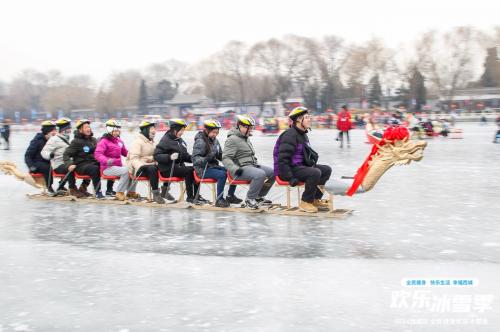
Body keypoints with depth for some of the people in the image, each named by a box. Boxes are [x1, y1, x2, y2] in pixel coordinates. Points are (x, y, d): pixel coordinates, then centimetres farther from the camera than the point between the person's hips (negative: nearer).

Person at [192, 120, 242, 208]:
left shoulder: (215, 141, 10)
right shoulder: (200, 142, -13)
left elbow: (220, 156, 17)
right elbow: (195, 158, -20)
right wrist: (205, 159, -39)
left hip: (214, 166, 8)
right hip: (202, 169, -8)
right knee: (222, 174, -30)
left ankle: (230, 196, 9)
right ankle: (219, 200, -22)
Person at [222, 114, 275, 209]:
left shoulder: (246, 138, 19)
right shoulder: (232, 139, -12)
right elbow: (225, 158, -19)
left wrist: (256, 163, 15)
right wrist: (235, 169, -32)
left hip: (252, 165, 10)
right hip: (242, 168, -10)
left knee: (273, 172, 1)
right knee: (260, 174, -34)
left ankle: (259, 196, 14)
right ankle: (250, 199, -17)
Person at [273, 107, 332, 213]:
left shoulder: (303, 134, 16)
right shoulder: (290, 135, -18)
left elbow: (307, 154, 28)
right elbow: (283, 159, -24)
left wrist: (312, 163, 9)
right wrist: (290, 178, -26)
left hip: (301, 165, 10)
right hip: (290, 168, -10)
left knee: (326, 169, 2)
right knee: (315, 173, -29)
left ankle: (316, 199, 9)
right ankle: (305, 202, -15)